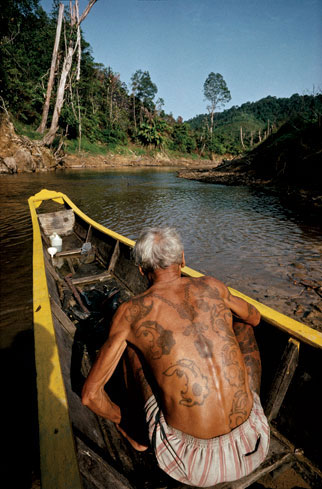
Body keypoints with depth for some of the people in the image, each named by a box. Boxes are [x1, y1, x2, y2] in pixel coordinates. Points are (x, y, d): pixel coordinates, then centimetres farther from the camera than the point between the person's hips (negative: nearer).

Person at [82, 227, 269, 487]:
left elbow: (90, 394, -1)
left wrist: (121, 420, 20)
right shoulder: (212, 286, 0)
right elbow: (255, 317, 22)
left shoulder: (131, 312, -6)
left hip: (191, 462, -1)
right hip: (251, 445, 2)